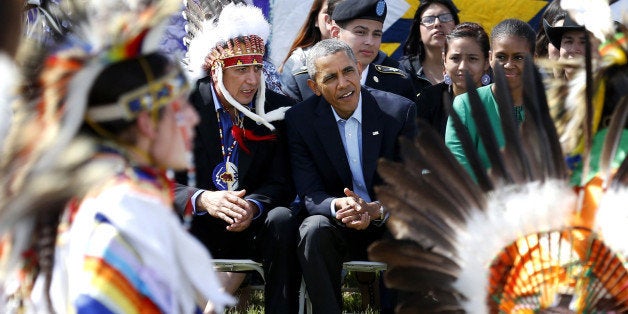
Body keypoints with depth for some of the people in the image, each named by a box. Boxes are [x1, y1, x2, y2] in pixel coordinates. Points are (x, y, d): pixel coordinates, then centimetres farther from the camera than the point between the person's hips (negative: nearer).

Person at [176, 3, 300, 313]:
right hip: (193, 227, -2)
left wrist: (253, 207, -24)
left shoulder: (277, 109, 4)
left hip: (250, 226, 2)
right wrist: (203, 200, -29)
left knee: (282, 221, -31)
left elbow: (280, 183, 0)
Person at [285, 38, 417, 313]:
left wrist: (380, 210, -29)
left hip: (388, 219, 0)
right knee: (314, 230, -32)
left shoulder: (399, 111, -6)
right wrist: (337, 207, -32)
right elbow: (309, 195, -8)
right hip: (337, 225, 0)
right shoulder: (299, 120, -4)